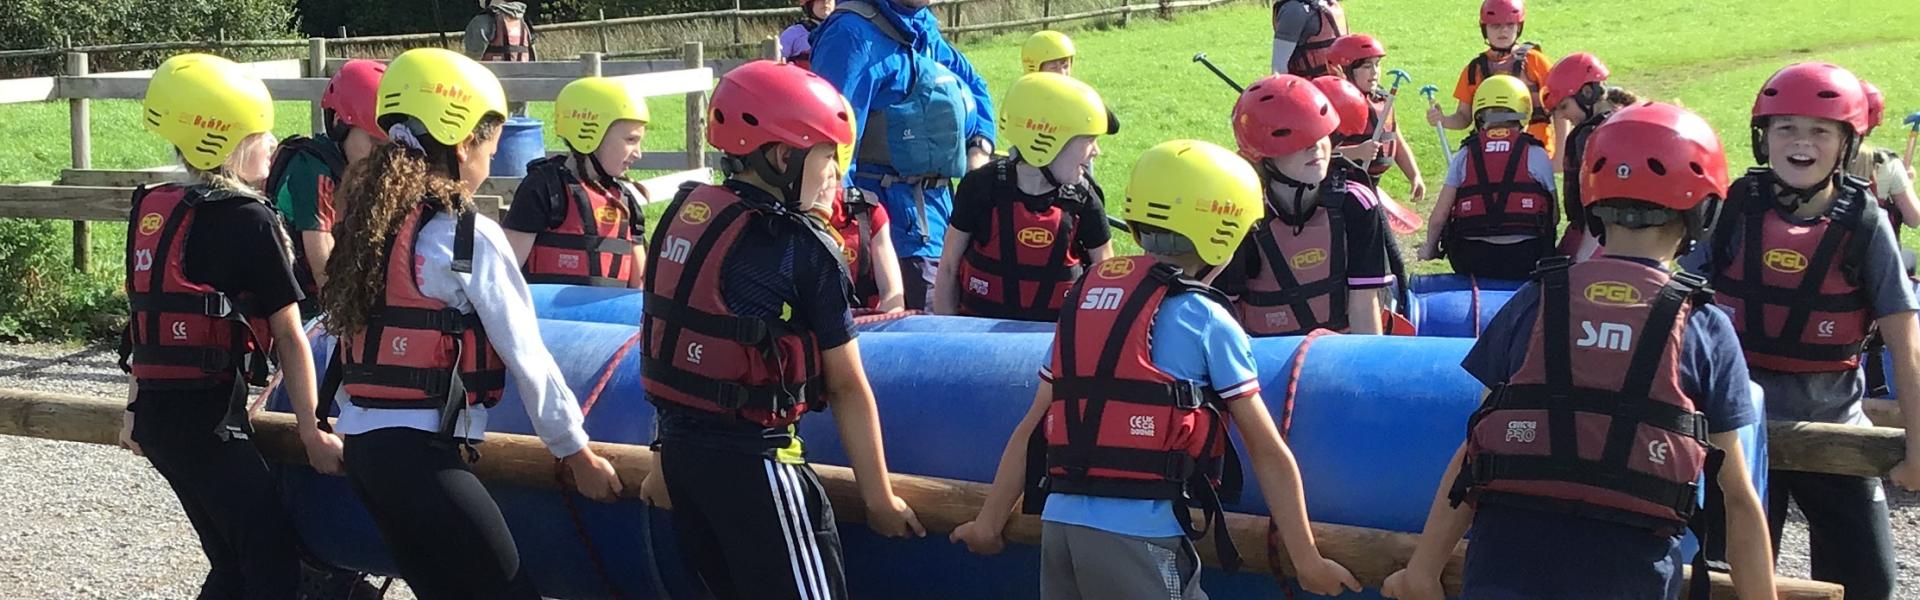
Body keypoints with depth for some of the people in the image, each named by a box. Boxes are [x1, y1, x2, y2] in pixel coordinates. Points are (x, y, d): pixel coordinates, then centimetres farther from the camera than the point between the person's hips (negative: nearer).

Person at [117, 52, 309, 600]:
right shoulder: (250, 221, -10)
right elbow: (288, 335, -7)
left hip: (154, 410, 8)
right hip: (208, 415, -8)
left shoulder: (151, 210, 10)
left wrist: (135, 410, 27)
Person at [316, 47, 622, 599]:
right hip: (423, 452, -8)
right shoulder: (469, 236, -11)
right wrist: (577, 454, 0)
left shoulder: (368, 219, 10)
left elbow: (346, 326, 13)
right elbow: (527, 358, -8)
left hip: (360, 443, 8)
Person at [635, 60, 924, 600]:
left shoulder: (683, 213, 5)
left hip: (679, 443, 8)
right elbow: (847, 387, -9)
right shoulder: (804, 249, -13)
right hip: (751, 458, -7)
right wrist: (879, 498, -1)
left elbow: (676, 340, 11)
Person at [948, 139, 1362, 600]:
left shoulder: (1083, 298, 13)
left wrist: (989, 522, 20)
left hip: (1058, 522, 6)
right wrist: (1307, 561, 5)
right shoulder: (1204, 319, -2)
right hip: (1138, 536, -6)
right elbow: (1268, 453, -1)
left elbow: (1032, 430, 13)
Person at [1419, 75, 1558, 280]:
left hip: (1473, 259, 2)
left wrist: (1430, 248, 23)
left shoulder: (1464, 156, 6)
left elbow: (1439, 216, 4)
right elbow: (1554, 217, 5)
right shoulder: (1536, 155, 2)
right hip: (1525, 258, -2)